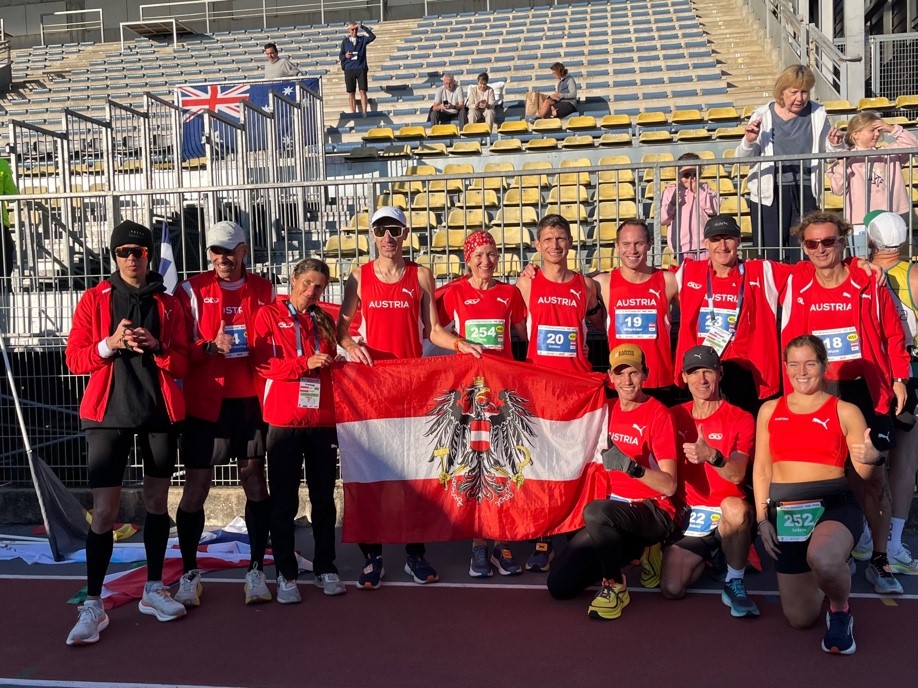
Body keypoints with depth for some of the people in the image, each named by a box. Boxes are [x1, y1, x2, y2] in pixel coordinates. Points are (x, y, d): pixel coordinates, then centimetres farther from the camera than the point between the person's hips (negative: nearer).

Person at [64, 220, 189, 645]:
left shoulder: (167, 304, 7)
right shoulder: (94, 299, 3)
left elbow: (182, 363, 3)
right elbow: (74, 360, -1)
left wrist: (156, 346, -16)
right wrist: (110, 344, -19)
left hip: (160, 412, 2)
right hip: (109, 414, -2)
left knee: (157, 501, 11)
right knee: (104, 511, -6)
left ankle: (154, 591, 24)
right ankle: (92, 607, 1)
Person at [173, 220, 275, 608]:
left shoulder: (265, 291, 6)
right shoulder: (192, 291, -1)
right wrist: (211, 346, -21)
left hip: (252, 401, 2)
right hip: (205, 402, -2)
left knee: (256, 482, 6)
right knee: (196, 486, 3)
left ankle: (257, 570, 17)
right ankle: (189, 573, 18)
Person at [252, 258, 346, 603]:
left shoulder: (324, 321, 15)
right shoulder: (269, 315, 2)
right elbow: (263, 363, -10)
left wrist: (335, 361, 3)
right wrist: (305, 363, -19)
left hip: (322, 419, 4)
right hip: (284, 419, -4)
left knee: (324, 497, 9)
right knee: (284, 501, 2)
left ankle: (325, 568, 20)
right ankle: (286, 574, 12)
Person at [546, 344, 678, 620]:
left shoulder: (658, 414, -11)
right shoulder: (607, 410, 8)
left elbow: (669, 485, -18)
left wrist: (631, 466, -32)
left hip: (653, 512, -7)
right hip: (615, 509, 7)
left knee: (594, 511, -38)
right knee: (559, 586, -1)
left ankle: (615, 586, -13)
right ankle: (635, 551, 17)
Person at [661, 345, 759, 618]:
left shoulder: (740, 419, -6)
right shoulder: (675, 416, 5)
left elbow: (736, 475, -20)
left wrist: (712, 456, -40)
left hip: (724, 513, -3)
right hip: (687, 513, 3)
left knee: (736, 509, -41)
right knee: (671, 590, -12)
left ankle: (735, 583, -16)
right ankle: (707, 555, 21)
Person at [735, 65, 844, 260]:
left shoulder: (818, 114, 7)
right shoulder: (763, 115, 1)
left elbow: (826, 153, 16)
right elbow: (742, 158, 2)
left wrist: (834, 145, -6)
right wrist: (749, 141, -18)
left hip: (805, 192, 2)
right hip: (769, 193, -2)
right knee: (771, 255, 0)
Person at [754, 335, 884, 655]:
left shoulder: (845, 411, 1)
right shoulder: (769, 410, 10)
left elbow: (868, 476, -2)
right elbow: (761, 469, 10)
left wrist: (873, 460, -25)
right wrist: (762, 518, 2)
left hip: (834, 504, -3)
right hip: (784, 511, 4)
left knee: (822, 560, -40)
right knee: (799, 618, 8)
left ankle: (840, 611, -3)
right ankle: (834, 570, 42)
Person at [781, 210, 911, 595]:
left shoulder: (869, 283, -2)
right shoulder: (797, 287, 1)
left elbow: (893, 334, 4)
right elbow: (790, 343, 3)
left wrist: (898, 379, 1)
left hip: (865, 389, -1)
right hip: (818, 392, 1)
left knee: (873, 475, 2)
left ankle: (879, 559, 13)